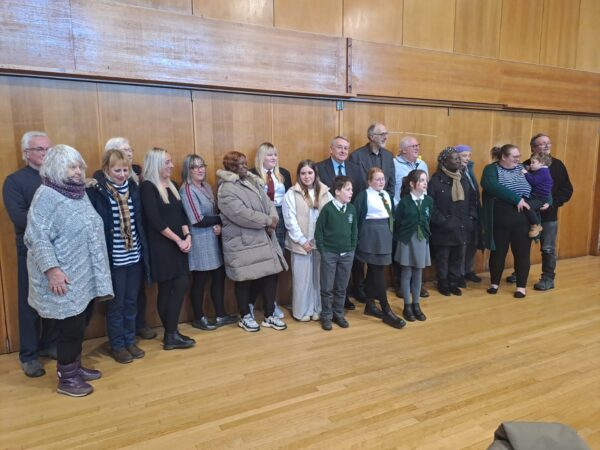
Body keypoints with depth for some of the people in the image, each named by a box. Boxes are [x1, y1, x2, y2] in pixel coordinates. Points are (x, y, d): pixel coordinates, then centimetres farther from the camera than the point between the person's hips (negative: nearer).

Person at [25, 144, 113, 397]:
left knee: (78, 326, 16)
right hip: (63, 277, -7)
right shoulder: (46, 195, -13)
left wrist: (94, 270, 18)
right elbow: (38, 237, -19)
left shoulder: (79, 192, 10)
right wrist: (51, 269, -25)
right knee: (71, 327, 1)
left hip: (82, 275, 8)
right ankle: (66, 379, 17)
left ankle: (74, 367, 32)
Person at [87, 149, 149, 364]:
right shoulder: (95, 191, -11)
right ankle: (117, 345, 24)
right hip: (113, 258, -5)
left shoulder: (133, 187, 5)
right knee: (116, 303, 8)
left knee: (131, 301, 15)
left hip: (134, 256, 5)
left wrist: (144, 249, 10)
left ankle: (130, 341, 30)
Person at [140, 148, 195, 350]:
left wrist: (187, 236, -4)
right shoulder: (147, 187, -9)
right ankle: (170, 335, 10)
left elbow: (181, 214, 12)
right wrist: (179, 240, -14)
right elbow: (155, 221, -16)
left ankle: (171, 334, 12)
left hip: (178, 245, 7)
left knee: (181, 286, 3)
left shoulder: (172, 185, 13)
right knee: (166, 289, -1)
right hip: (161, 246, -7)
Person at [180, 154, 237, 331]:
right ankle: (199, 318, 22)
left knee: (219, 277, 12)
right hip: (199, 241, -8)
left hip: (214, 239, 8)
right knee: (200, 281, 5)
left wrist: (219, 226, -7)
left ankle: (220, 315, 26)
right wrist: (221, 219, -10)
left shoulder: (207, 187, 11)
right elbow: (197, 220, -19)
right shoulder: (187, 190, -13)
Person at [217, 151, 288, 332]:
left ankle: (269, 316, 21)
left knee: (271, 275, 8)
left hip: (264, 239, 7)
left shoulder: (254, 182, 12)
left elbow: (268, 203, 6)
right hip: (242, 243, -7)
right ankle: (245, 317, 25)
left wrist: (273, 219, -15)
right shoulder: (226, 189, -13)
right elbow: (242, 214, -24)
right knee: (245, 280, 5)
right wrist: (267, 221, -18)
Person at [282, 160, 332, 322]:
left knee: (319, 276, 10)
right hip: (301, 242, -3)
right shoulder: (291, 194, -4)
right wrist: (302, 240, -10)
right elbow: (290, 221, -8)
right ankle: (302, 311, 17)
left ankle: (318, 309, 24)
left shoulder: (325, 192, 4)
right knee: (302, 277, 4)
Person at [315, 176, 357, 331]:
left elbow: (354, 230, 11)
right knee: (327, 288, 5)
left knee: (341, 288, 13)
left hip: (347, 254, 4)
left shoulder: (352, 209, 2)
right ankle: (326, 316, 18)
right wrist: (322, 251, -7)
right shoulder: (328, 208, -10)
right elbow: (319, 231, -6)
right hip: (329, 253, -4)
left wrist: (352, 248, 6)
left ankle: (338, 314, 27)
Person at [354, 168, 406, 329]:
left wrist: (390, 233, 8)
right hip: (372, 235, -7)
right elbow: (357, 217, -10)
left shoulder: (386, 194, 13)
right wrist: (358, 238, -13)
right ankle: (386, 311, -1)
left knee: (373, 271, 13)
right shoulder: (364, 195, -8)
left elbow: (390, 215, 14)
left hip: (385, 234, 7)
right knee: (378, 272, -5)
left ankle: (370, 305, 23)